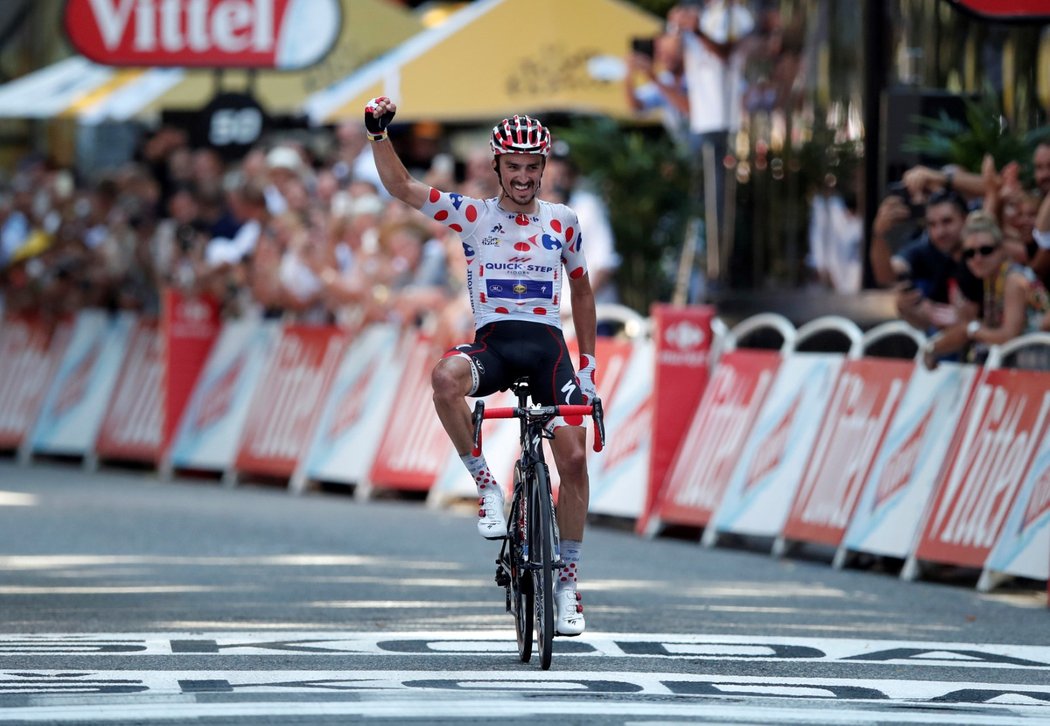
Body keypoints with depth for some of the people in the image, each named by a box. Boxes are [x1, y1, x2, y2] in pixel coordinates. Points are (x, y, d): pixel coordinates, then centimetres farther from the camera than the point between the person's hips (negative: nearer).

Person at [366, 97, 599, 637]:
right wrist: (379, 133, -15)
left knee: (573, 457, -12)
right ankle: (486, 485, -19)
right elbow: (401, 187, -1)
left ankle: (568, 580, 3)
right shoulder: (473, 216, 6)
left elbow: (581, 290, 21)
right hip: (492, 343, -1)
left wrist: (588, 363, 18)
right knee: (445, 378, -37)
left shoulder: (562, 221, 10)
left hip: (547, 344, 1)